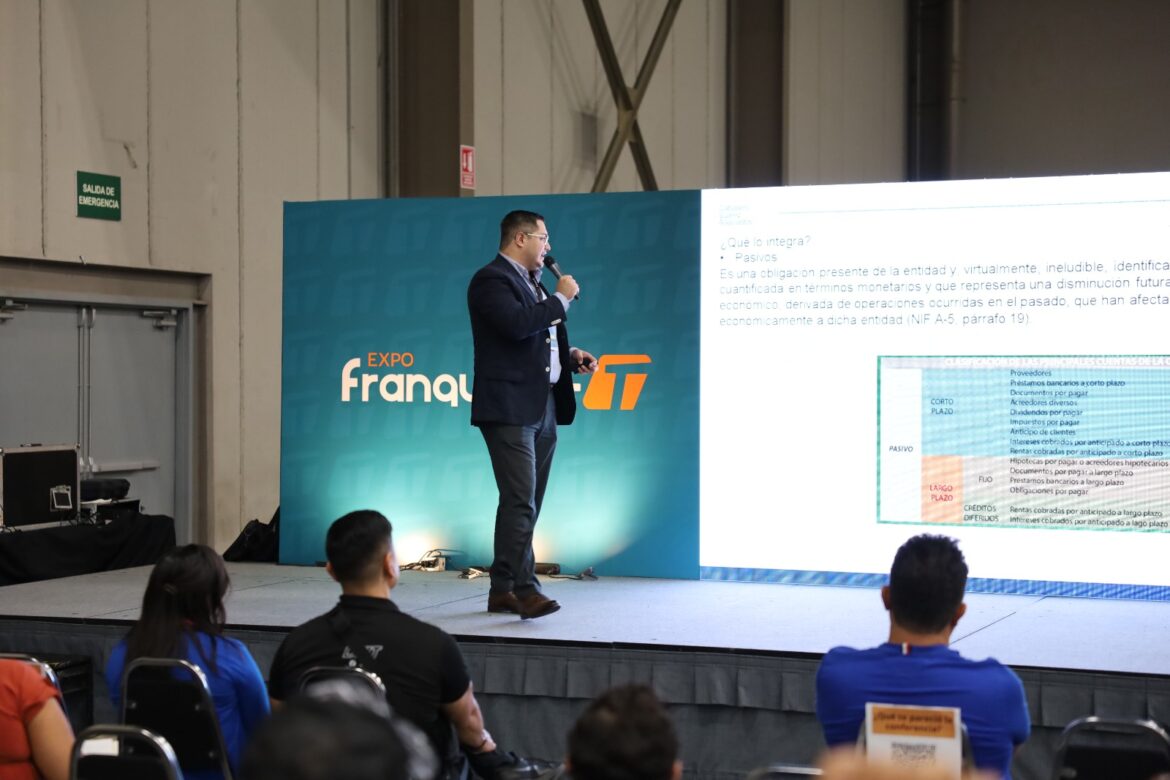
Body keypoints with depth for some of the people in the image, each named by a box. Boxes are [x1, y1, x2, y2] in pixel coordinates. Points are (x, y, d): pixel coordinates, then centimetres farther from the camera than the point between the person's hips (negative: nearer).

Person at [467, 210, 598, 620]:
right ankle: (525, 590, -16)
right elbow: (517, 325, -25)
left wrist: (570, 356, 11)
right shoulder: (492, 279, -8)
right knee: (520, 502, -14)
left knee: (523, 505, 10)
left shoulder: (533, 285, 21)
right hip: (509, 409, -10)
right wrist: (561, 298, -13)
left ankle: (502, 590, 14)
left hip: (543, 409, 10)